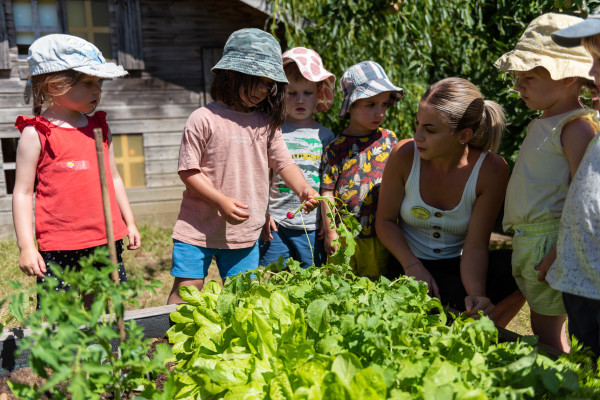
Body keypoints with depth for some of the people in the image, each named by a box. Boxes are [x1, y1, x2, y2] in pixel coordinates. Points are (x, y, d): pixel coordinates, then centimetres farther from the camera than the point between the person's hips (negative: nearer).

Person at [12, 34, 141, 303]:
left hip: (107, 242, 5)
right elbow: (23, 192, -5)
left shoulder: (99, 128, 10)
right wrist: (26, 247, -9)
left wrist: (129, 223, 20)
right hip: (59, 250, -5)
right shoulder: (36, 134, -6)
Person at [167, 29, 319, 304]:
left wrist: (303, 189, -14)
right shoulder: (204, 119, -10)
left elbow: (283, 162, 5)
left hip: (245, 235, 4)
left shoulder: (267, 123, 4)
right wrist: (221, 201, -20)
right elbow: (188, 171, -9)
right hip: (199, 230, -4)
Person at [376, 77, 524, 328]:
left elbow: (475, 245, -16)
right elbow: (385, 220, -5)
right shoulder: (404, 155, -16)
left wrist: (477, 295, -33)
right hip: (410, 267, -1)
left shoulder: (491, 169, -17)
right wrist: (412, 266, -19)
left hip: (460, 266, 2)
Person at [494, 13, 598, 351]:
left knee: (547, 329, 1)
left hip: (552, 241, -9)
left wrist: (560, 252, -23)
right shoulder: (542, 123, 15)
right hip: (527, 238, 9)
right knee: (544, 327, 16)